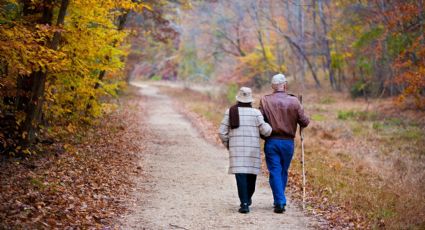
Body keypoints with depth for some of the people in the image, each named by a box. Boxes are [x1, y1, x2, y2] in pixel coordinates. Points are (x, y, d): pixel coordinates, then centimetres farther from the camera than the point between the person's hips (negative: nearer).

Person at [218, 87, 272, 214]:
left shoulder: (230, 111, -1)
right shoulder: (256, 112, -5)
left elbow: (222, 132, -1)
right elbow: (266, 131, -5)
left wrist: (227, 145, 15)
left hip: (236, 148, 0)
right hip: (253, 148, 1)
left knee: (241, 176, -3)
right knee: (251, 173, 19)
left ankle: (245, 204, -14)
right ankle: (247, 199, 36)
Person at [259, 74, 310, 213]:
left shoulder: (265, 101, -4)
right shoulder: (294, 101, -4)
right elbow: (304, 122, -3)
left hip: (271, 141, -1)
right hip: (288, 142, 1)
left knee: (275, 172, 2)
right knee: (283, 172, 16)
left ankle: (280, 202, -7)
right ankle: (279, 200, 25)